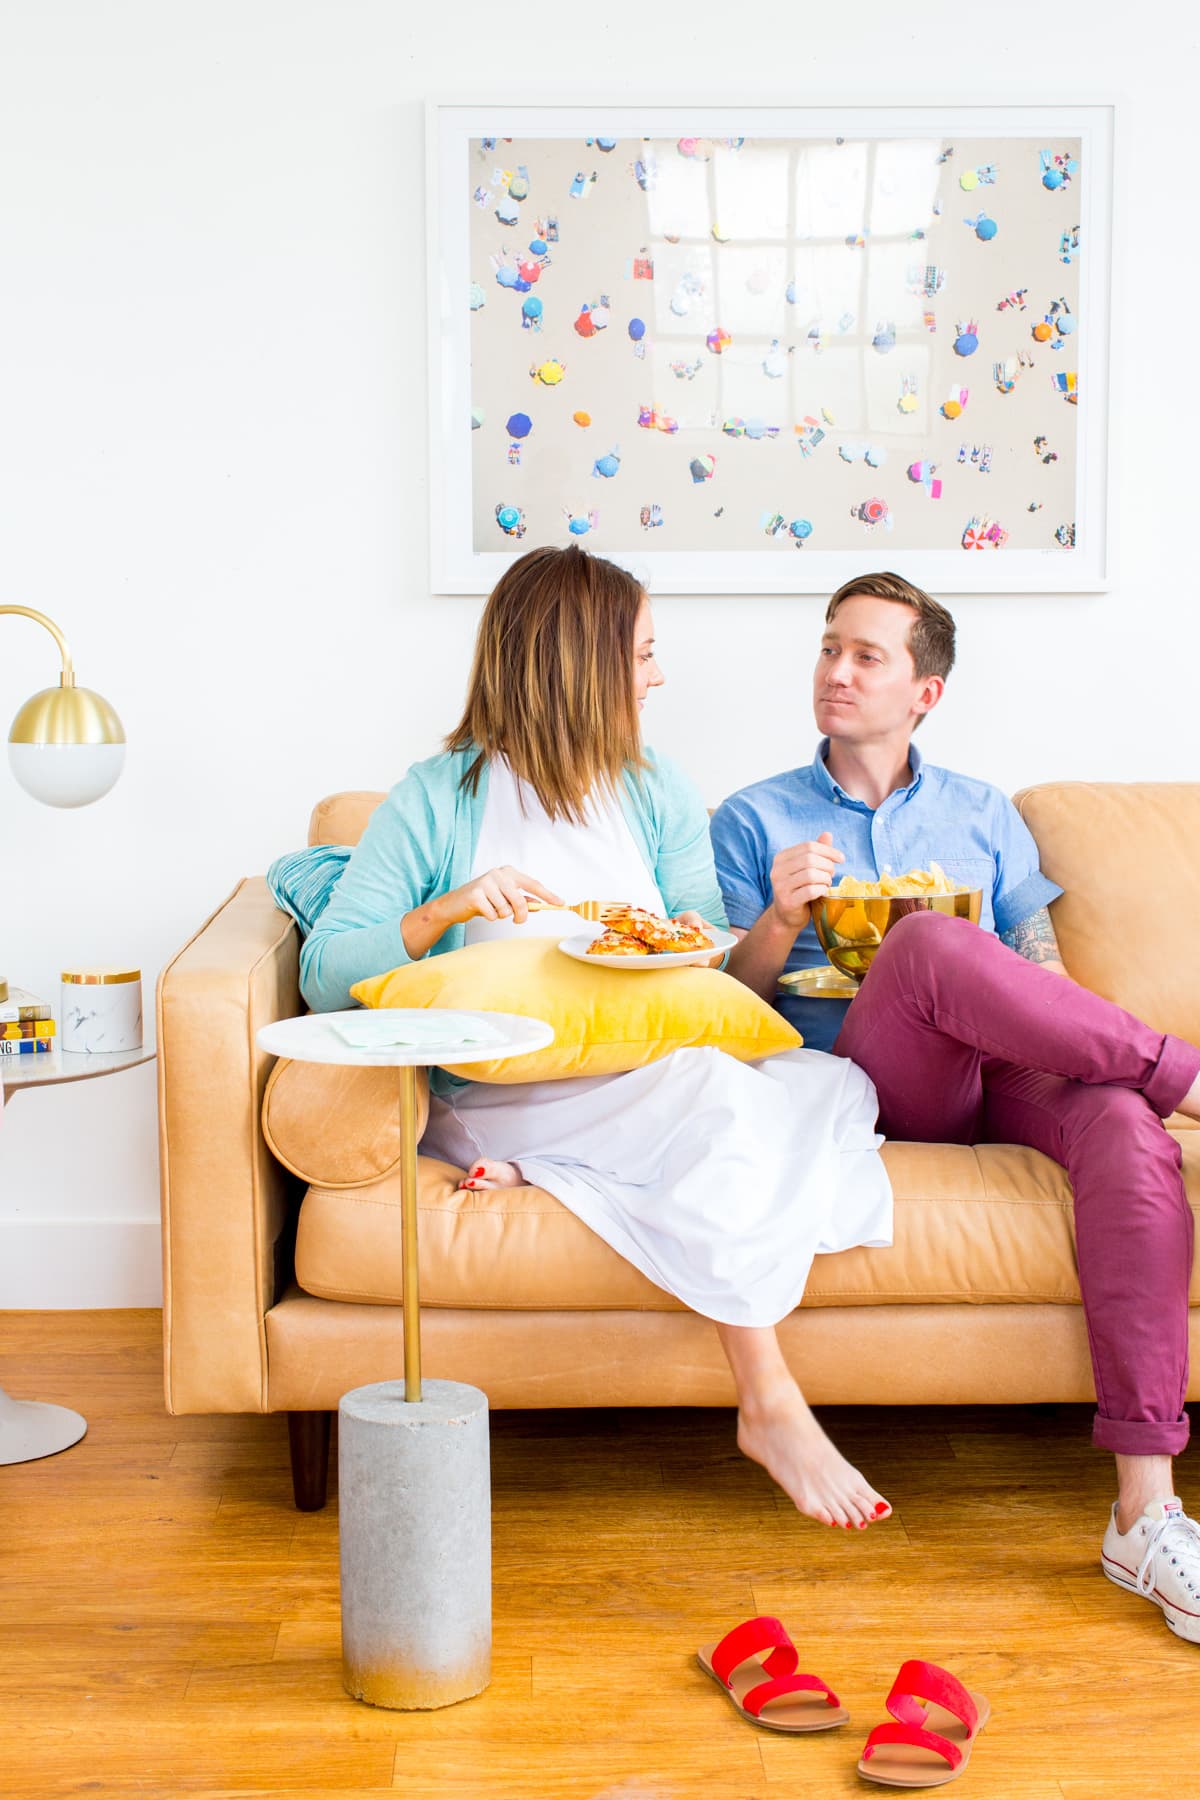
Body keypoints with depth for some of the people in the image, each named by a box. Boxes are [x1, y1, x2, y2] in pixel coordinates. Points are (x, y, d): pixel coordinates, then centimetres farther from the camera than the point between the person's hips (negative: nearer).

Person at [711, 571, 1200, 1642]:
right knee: (929, 944, -36)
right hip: (861, 1081, -2)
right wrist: (783, 922, -11)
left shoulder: (984, 818, 25)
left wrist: (1062, 1028, -4)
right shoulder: (755, 820, 18)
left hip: (1001, 1078, 3)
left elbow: (1043, 977, 20)